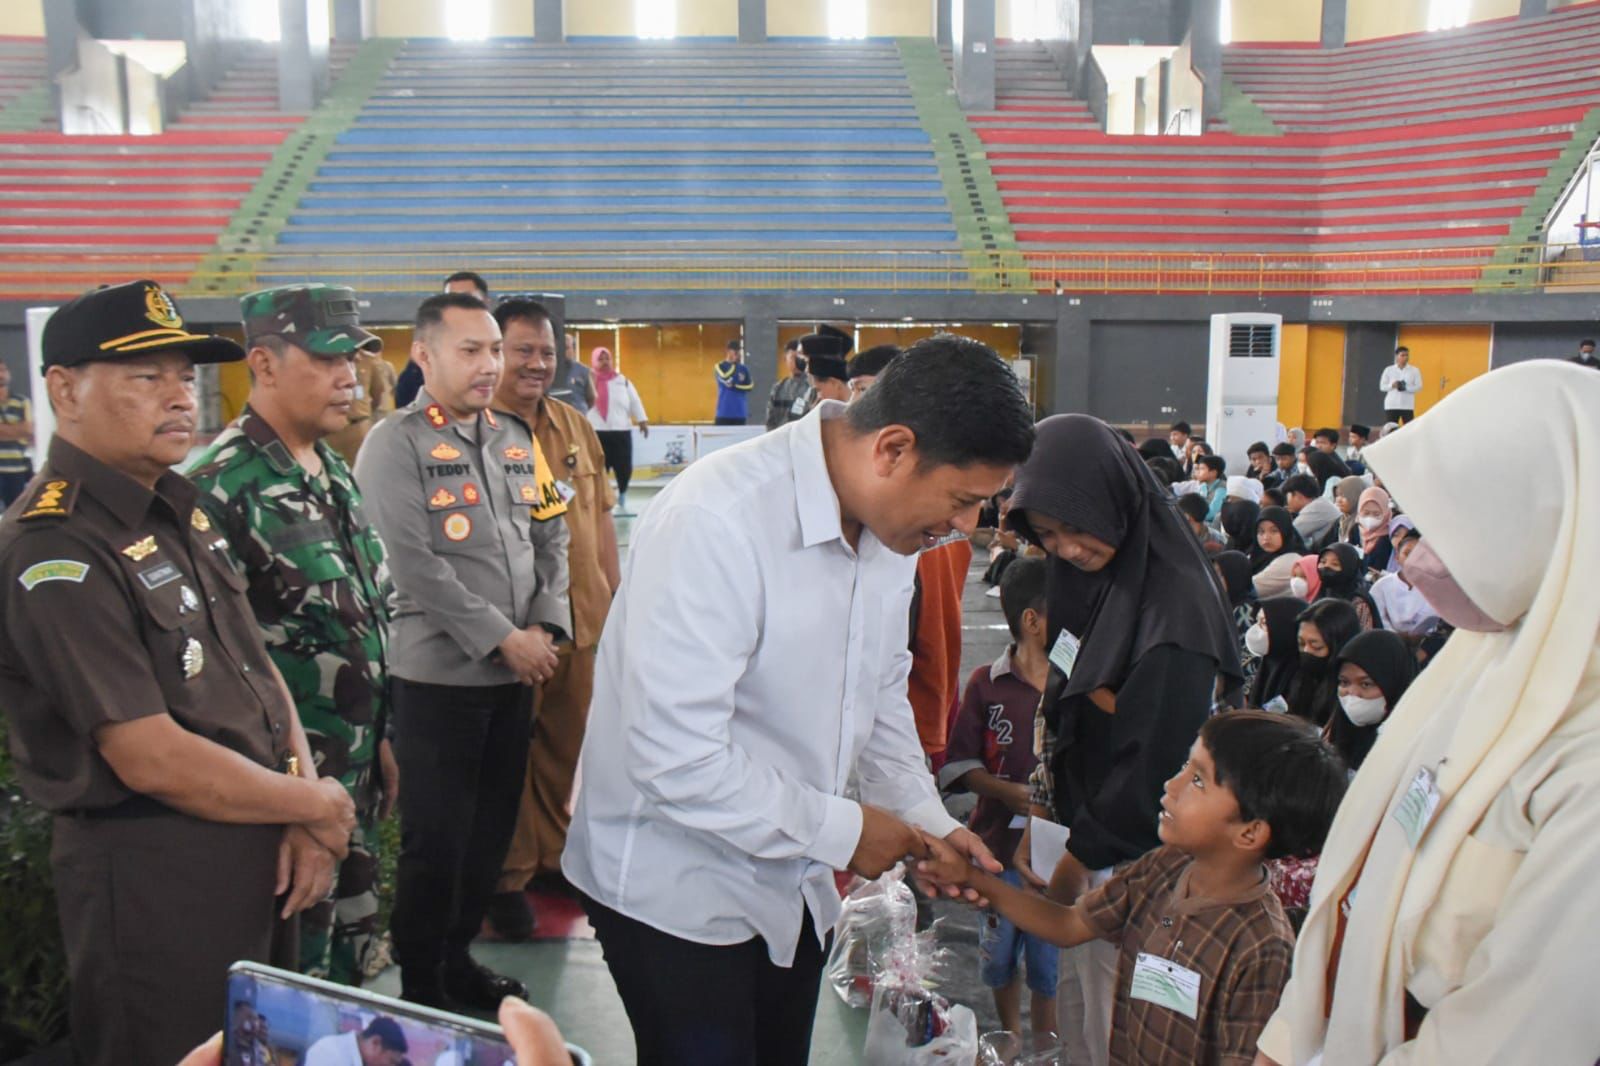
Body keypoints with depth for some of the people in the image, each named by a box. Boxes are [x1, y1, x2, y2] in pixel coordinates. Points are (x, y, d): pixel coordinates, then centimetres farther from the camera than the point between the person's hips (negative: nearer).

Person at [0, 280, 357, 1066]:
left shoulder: (178, 509, 8)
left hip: (252, 851, 8)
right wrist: (315, 806, -11)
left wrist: (305, 812, -3)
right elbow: (152, 760, -23)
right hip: (149, 875, -8)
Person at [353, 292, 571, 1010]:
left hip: (516, 675, 6)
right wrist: (502, 639, -16)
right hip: (438, 675, -6)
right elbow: (416, 566, -17)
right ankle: (420, 984, 22)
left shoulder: (515, 440, 11)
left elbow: (551, 538, 12)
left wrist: (545, 628, -2)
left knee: (492, 829, 15)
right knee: (436, 840, 3)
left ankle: (458, 957, 34)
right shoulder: (395, 445, -9)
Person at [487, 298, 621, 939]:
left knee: (567, 746, 17)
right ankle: (507, 877, 21)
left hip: (581, 618, 6)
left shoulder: (576, 427, 11)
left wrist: (614, 594, 15)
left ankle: (553, 855, 35)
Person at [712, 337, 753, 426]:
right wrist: (733, 363, -6)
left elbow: (749, 386, 1)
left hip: (740, 413, 4)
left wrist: (735, 385, -9)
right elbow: (727, 379, -18)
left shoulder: (744, 369, 10)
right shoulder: (720, 366, 0)